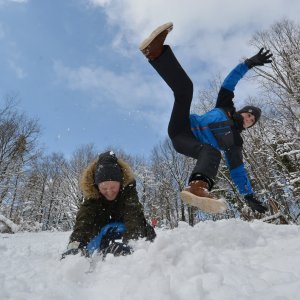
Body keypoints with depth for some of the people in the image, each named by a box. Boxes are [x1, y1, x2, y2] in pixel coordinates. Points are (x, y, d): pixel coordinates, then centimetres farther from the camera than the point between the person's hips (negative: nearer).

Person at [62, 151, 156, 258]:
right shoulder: (91, 193, -25)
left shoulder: (128, 188, -30)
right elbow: (83, 220, -38)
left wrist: (128, 242, -61)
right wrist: (74, 245, -56)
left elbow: (134, 216, -43)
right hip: (103, 231, 2)